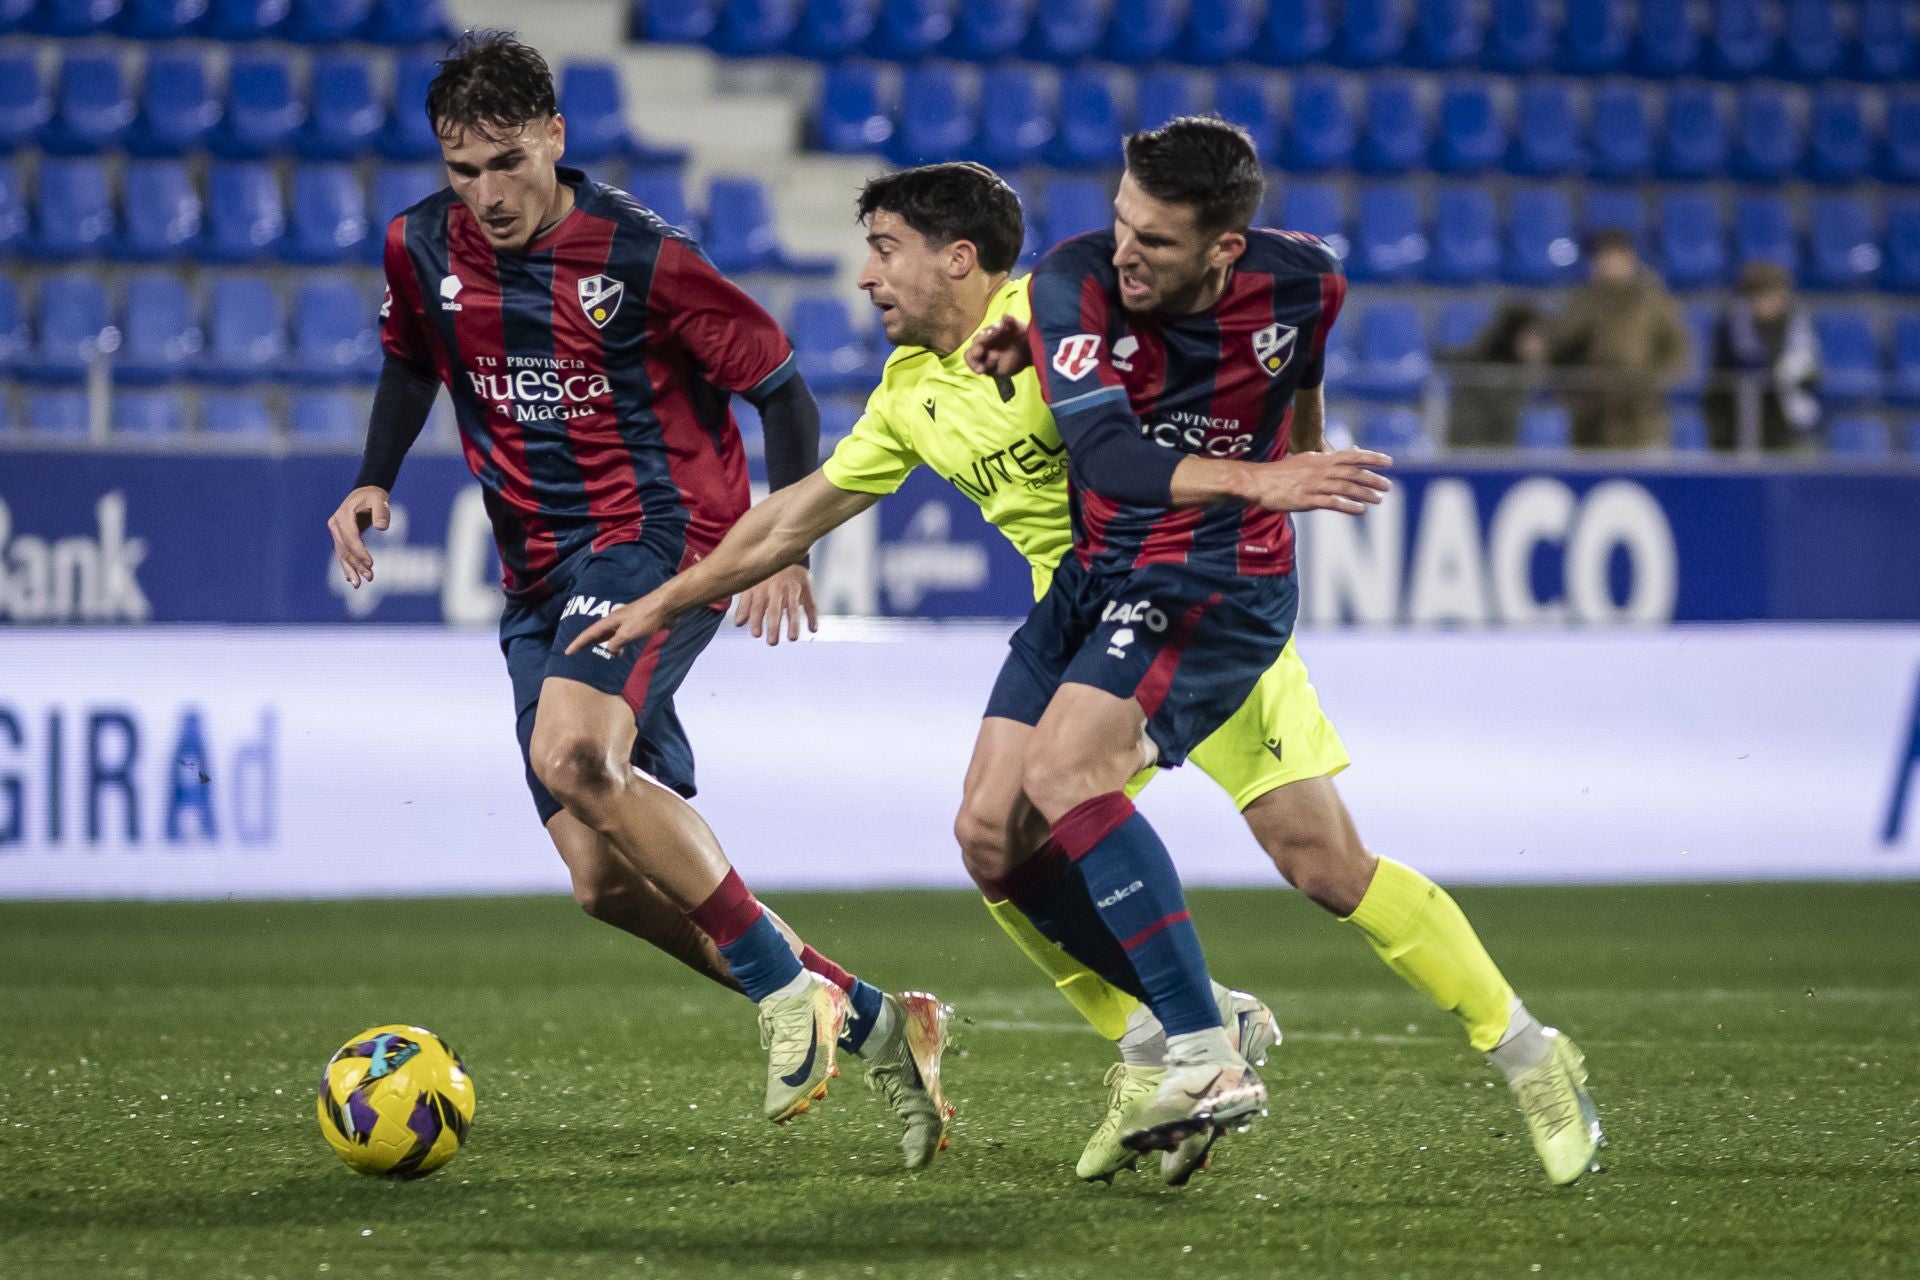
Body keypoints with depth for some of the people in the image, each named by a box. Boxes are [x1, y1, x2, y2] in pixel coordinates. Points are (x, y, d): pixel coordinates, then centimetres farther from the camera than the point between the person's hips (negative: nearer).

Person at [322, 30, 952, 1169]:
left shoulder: (640, 256, -13)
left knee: (571, 753, -34)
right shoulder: (424, 250, 3)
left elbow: (780, 383, -4)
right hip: (540, 576, 7)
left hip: (661, 532, -7)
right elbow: (413, 359, 25)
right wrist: (376, 480, 10)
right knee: (608, 880, -1)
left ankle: (789, 989, -22)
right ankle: (874, 1024, 10)